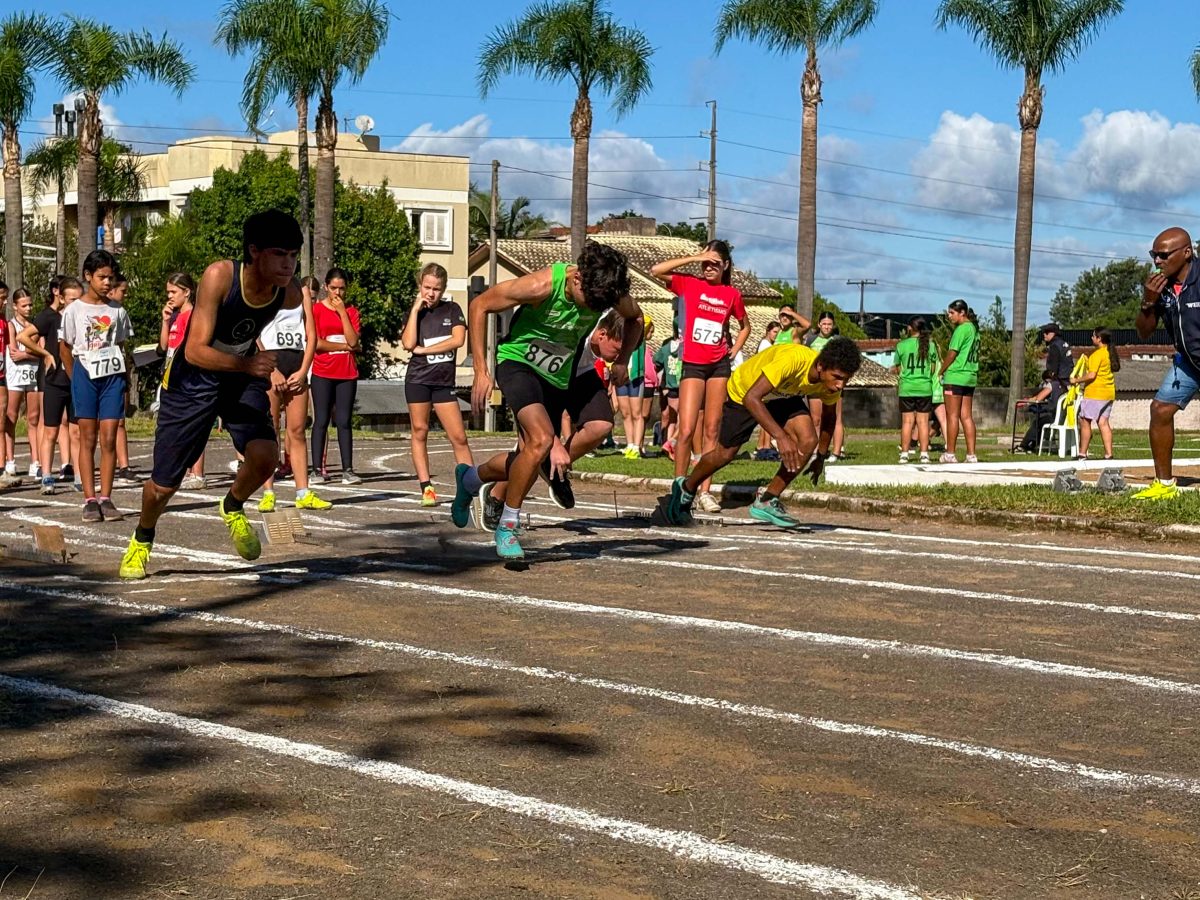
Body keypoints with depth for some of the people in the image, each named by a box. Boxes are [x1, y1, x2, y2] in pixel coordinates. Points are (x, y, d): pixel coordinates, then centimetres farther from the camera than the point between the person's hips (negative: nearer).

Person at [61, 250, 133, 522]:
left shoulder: (118, 311, 8)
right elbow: (65, 348, 6)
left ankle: (105, 498, 2)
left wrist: (123, 383, 9)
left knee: (109, 439, -1)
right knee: (88, 439, -1)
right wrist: (77, 379, 4)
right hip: (85, 376, -2)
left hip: (112, 376, 2)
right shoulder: (73, 310, 1)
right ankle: (90, 500, 0)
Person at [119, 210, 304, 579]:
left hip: (243, 379, 3)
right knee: (164, 485, 4)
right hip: (192, 381, -3)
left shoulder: (290, 295, -18)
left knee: (265, 454, -24)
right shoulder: (219, 276, -31)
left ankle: (233, 508, 11)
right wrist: (246, 363, -48)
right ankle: (142, 541, 38)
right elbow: (194, 351, -34)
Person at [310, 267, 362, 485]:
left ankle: (347, 470, 0)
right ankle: (317, 470, 0)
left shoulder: (351, 312, 11)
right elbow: (315, 343, -9)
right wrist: (344, 346, -5)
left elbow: (353, 341, -5)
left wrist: (342, 312, -6)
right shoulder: (315, 310, 1)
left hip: (347, 374, 3)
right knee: (321, 421, -2)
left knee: (344, 422, 2)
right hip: (322, 373, -3)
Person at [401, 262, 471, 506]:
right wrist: (416, 309, -10)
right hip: (418, 380, 0)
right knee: (420, 432, 0)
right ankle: (426, 488, 4)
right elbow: (408, 343, -11)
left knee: (459, 437, -3)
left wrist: (423, 349, -8)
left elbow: (458, 340, -10)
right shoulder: (415, 312, 5)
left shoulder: (452, 309, 5)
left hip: (444, 382, 0)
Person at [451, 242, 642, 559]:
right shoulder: (542, 286, -30)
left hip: (559, 377, 6)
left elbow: (635, 318, 10)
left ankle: (470, 478, 39)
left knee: (534, 459, 9)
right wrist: (481, 371, -18)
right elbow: (479, 305, -17)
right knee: (542, 439, -29)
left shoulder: (610, 291, -16)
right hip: (519, 364, -6)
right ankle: (507, 526, -12)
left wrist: (622, 361, -5)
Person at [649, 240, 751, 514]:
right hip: (692, 365, -2)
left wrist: (734, 351, 8)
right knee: (686, 430, -8)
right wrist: (693, 258, -11)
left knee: (712, 430, 4)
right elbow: (656, 270, -13)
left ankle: (705, 491, 7)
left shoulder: (732, 294, 7)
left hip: (720, 365, 2)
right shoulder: (689, 284, 1)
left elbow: (745, 326, 23)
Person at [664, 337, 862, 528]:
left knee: (808, 441, -19)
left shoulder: (832, 377, -24)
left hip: (785, 396, 5)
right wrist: (780, 436, -52)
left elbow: (829, 416, -1)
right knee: (725, 454, 9)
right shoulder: (792, 359, -45)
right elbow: (751, 398, -46)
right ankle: (686, 489, 39)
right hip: (744, 392, -5)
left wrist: (821, 456, 4)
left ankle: (767, 502, -4)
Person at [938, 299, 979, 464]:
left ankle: (950, 454, 0)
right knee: (966, 416, 7)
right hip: (970, 376, 8)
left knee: (952, 415, -3)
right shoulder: (973, 328, 15)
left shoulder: (961, 329, -12)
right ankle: (971, 455, 3)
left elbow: (952, 353, -12)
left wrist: (940, 372, -2)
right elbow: (970, 353, 15)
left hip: (955, 376, -8)